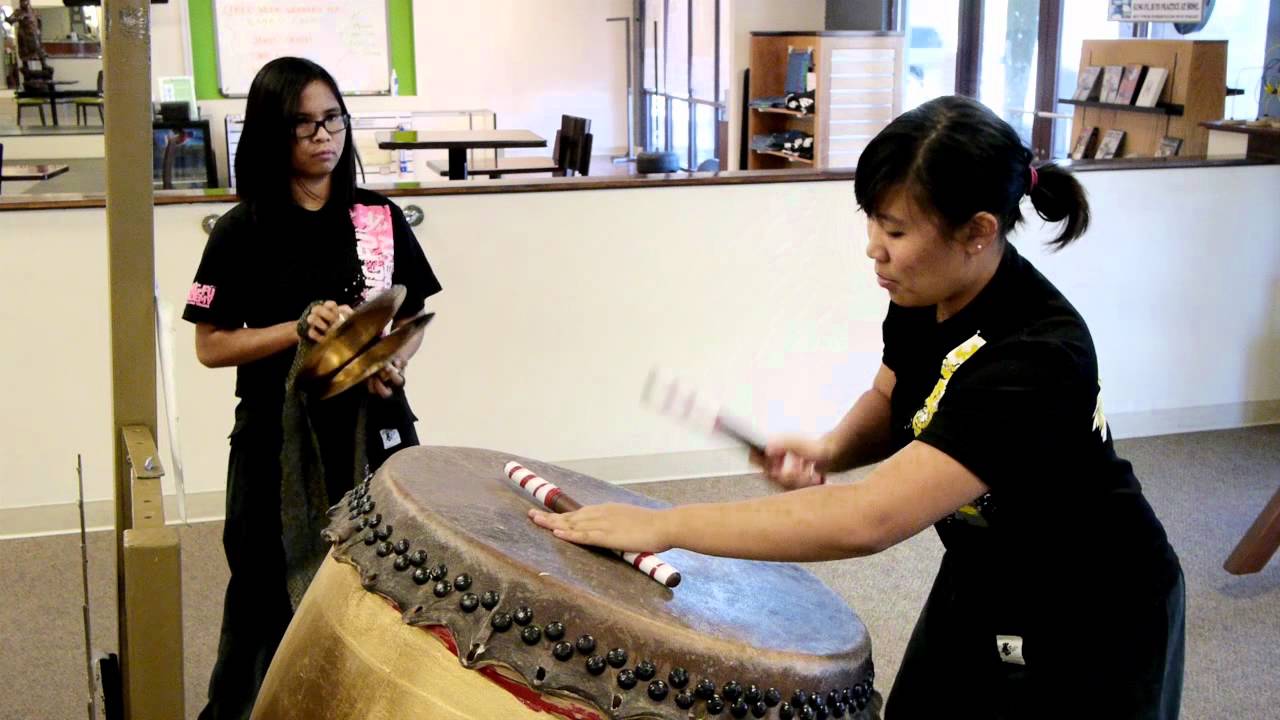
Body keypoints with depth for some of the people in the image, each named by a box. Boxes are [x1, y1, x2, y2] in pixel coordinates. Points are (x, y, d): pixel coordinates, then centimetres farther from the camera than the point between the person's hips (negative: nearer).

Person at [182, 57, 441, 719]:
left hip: (371, 427, 2)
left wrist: (395, 363, -10)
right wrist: (301, 328, -17)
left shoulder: (381, 219, 4)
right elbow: (211, 346, -4)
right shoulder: (242, 232, -3)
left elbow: (412, 317, 11)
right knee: (271, 594, 7)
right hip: (279, 435, -2)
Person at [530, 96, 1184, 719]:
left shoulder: (1036, 358, -36)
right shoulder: (925, 295, -12)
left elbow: (868, 521, -43)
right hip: (981, 582, 7)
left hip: (1090, 624, -7)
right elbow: (891, 401, 9)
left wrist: (663, 524, -39)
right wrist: (830, 449, -14)